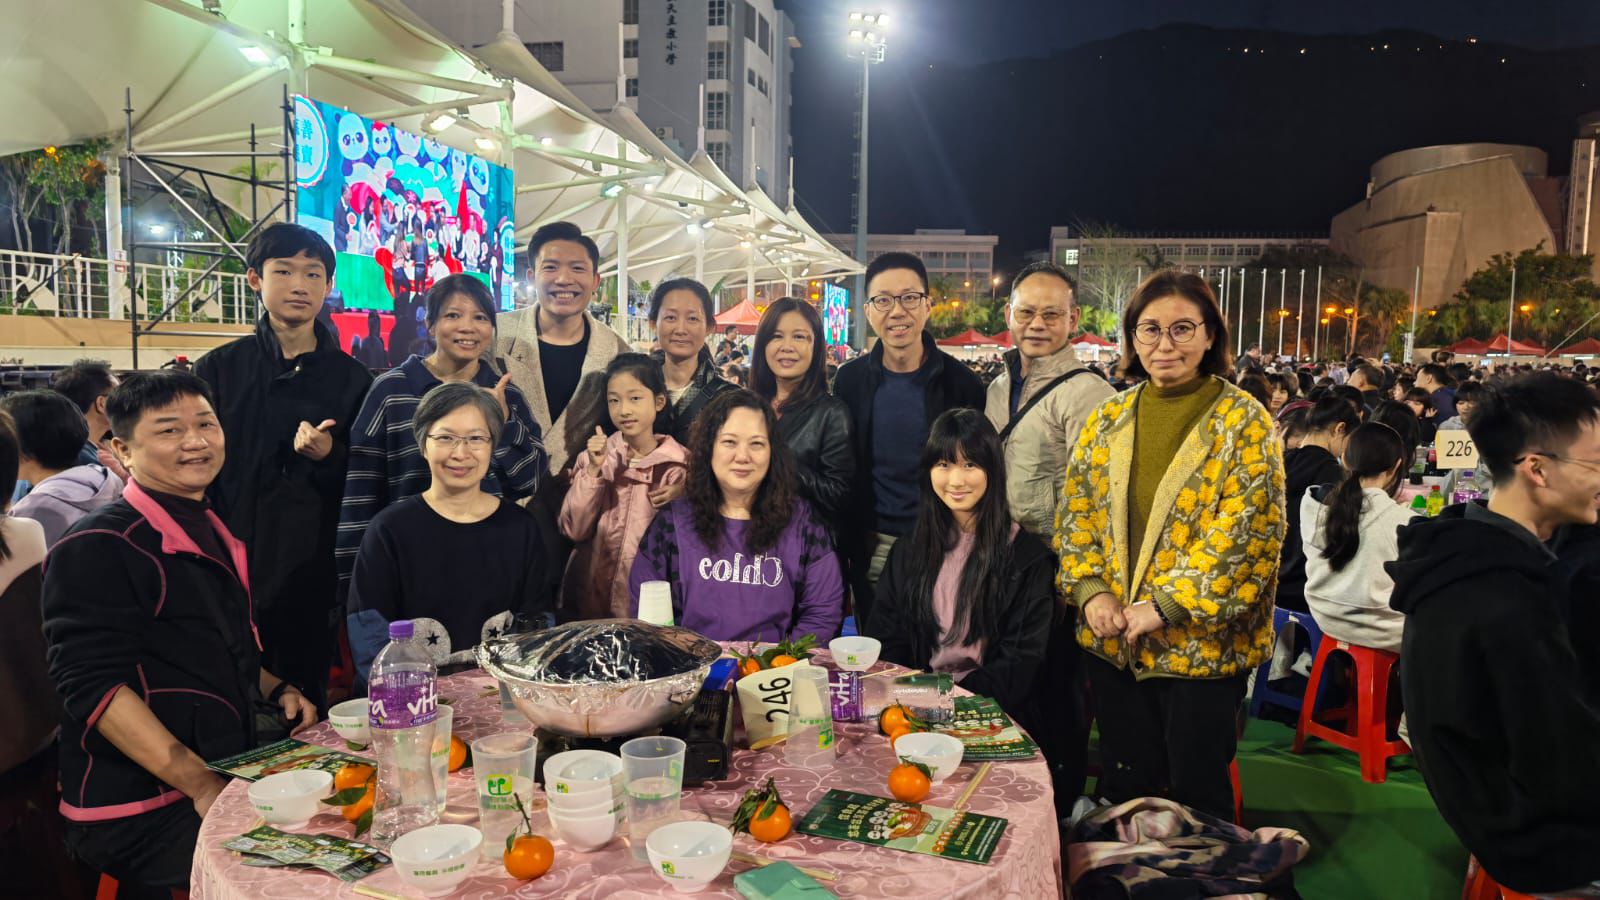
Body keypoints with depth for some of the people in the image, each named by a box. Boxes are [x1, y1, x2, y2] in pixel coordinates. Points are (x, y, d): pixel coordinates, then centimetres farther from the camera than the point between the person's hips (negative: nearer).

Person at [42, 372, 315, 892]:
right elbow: (94, 687, -20)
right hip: (136, 816, -8)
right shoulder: (98, 549, -13)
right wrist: (201, 785, -23)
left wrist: (277, 690, 7)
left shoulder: (214, 535, 14)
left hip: (227, 774, 8)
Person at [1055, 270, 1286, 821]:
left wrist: (1166, 605, -18)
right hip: (1111, 641, 4)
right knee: (1125, 786, 17)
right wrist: (1089, 588, -6)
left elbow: (1245, 529, -15)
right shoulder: (1108, 420, 7)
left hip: (1201, 644, -4)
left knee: (1195, 793, 10)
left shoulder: (1244, 422, -7)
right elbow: (1075, 512, 8)